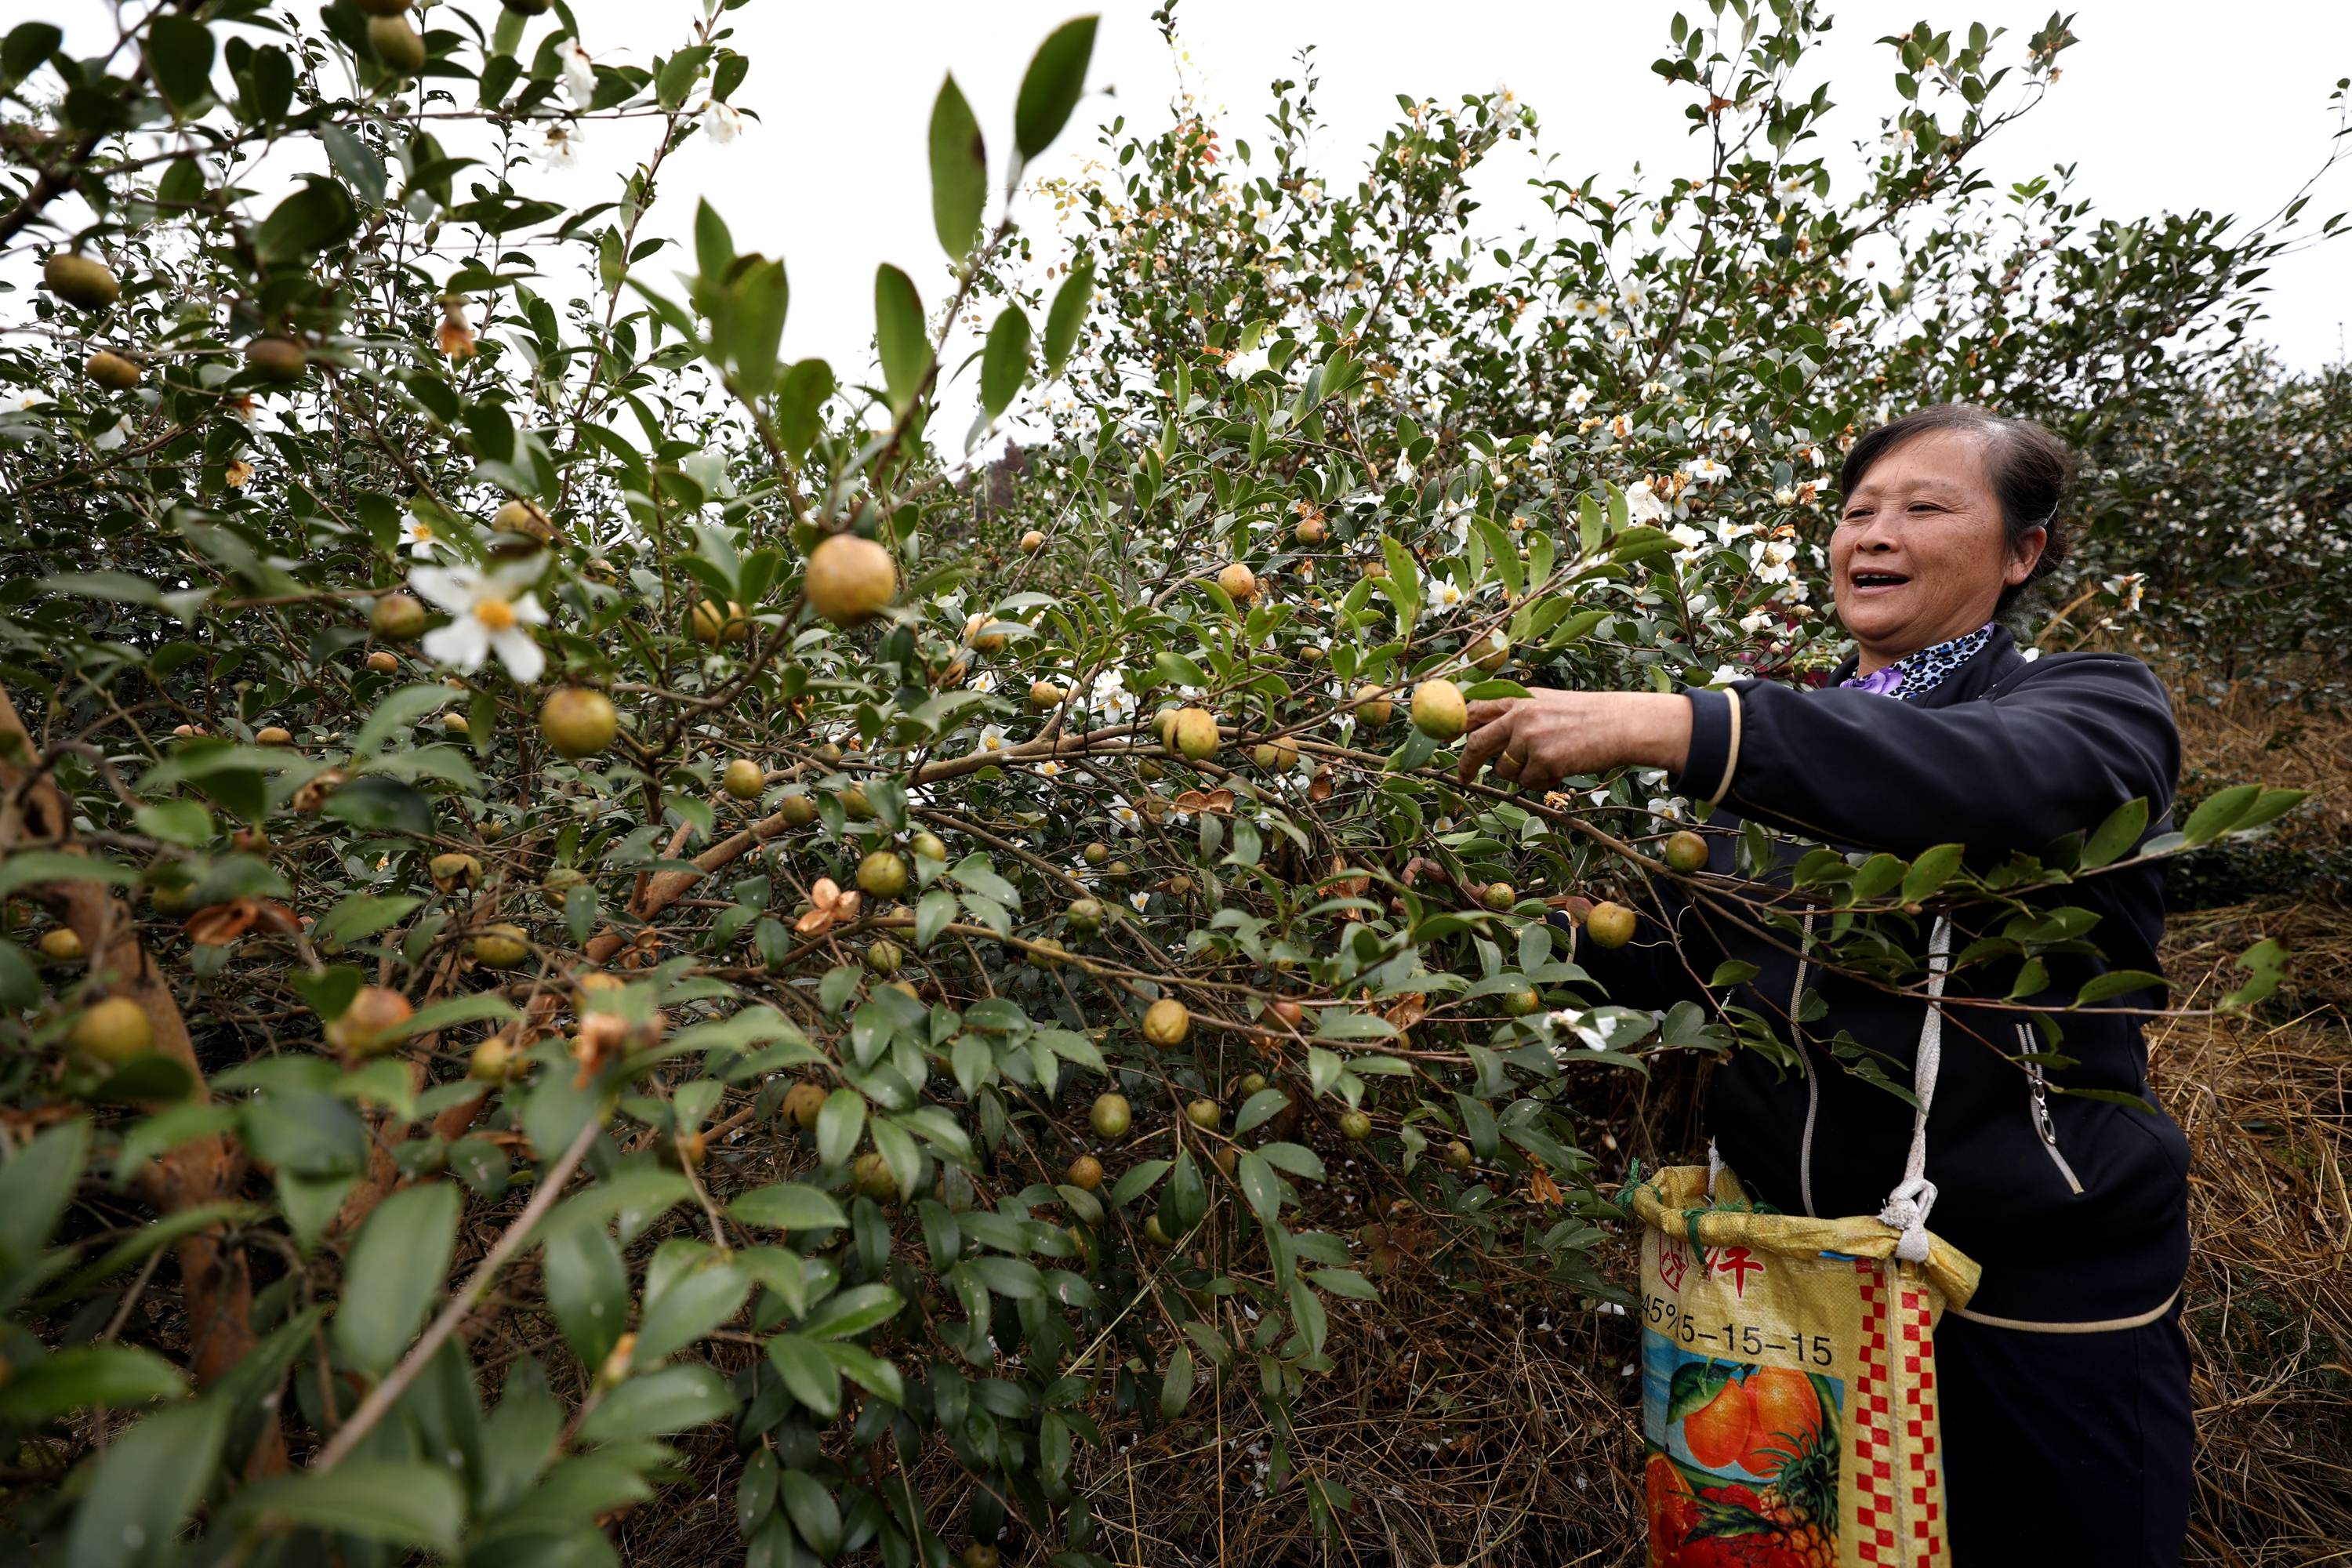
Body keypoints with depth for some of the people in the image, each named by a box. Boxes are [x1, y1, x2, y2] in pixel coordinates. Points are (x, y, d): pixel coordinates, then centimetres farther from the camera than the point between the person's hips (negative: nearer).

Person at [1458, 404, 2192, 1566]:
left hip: (2035, 1284, -4)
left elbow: (2002, 776, -33)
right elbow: (1659, 962, 6)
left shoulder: (2095, 706, -6)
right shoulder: (1789, 746, 7)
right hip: (1789, 1250, 4)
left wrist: (1674, 727, -43)